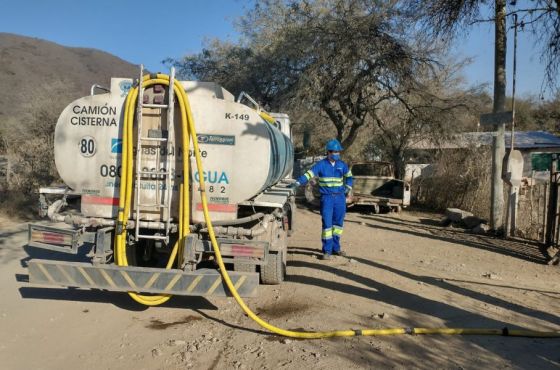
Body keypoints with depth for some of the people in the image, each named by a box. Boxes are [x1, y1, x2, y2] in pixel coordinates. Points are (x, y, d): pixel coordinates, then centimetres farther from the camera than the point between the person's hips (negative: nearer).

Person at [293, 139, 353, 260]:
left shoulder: (342, 165, 7)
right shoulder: (321, 164, -5)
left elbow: (348, 176, 22)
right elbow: (309, 174, -14)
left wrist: (349, 187, 8)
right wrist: (298, 182, -28)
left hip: (340, 197, 4)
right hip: (326, 198, -4)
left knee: (338, 223, 10)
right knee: (327, 224, -7)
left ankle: (335, 248, 24)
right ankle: (327, 251, 1)